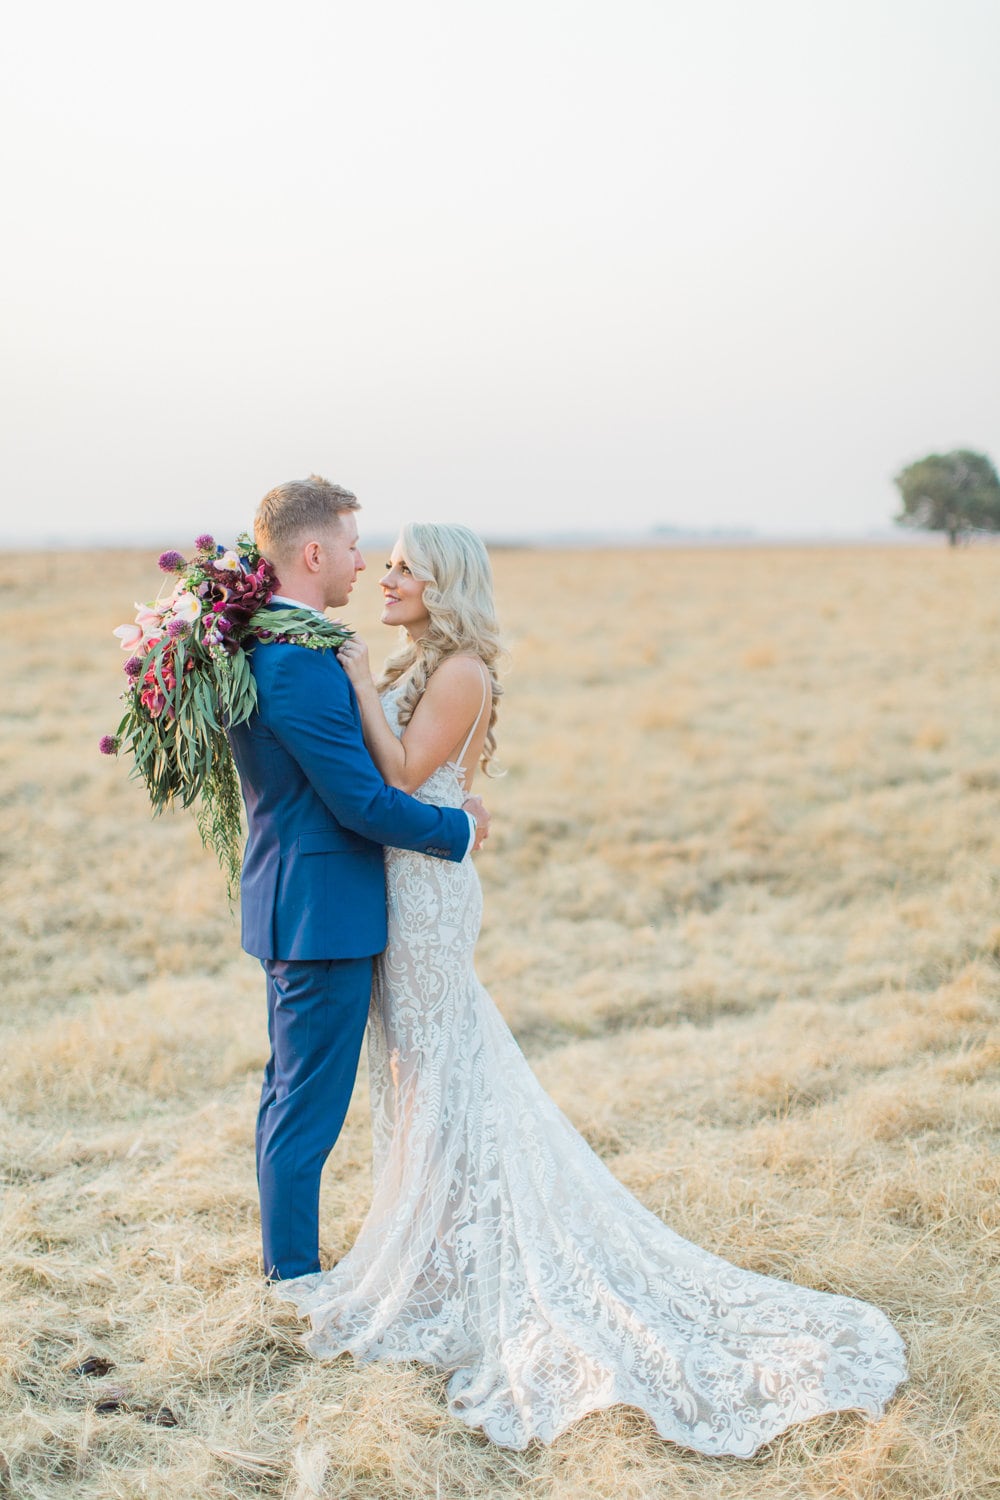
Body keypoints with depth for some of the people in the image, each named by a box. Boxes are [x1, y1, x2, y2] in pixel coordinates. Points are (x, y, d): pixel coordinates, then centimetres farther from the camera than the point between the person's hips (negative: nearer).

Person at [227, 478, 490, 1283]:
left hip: (294, 904, 11)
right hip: (323, 912, -11)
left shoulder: (262, 648, 8)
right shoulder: (301, 666, -24)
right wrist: (461, 827, -9)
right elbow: (364, 803, -22)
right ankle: (297, 1282, 10)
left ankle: (289, 1268, 31)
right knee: (309, 1106, -1)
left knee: (289, 1093, 19)